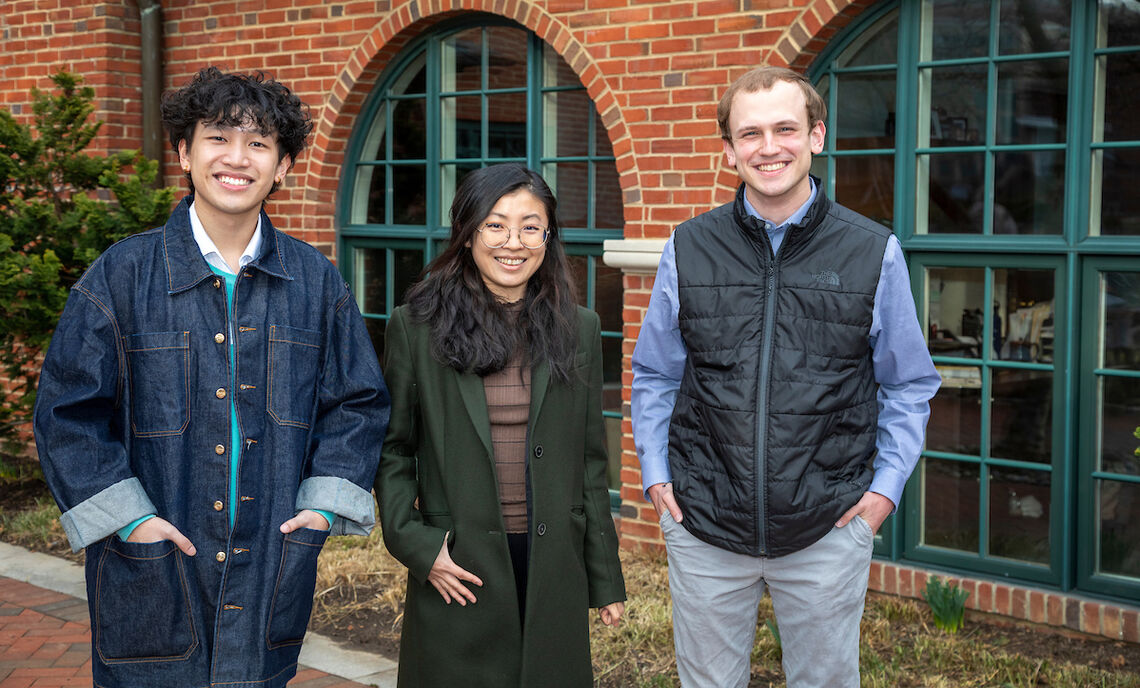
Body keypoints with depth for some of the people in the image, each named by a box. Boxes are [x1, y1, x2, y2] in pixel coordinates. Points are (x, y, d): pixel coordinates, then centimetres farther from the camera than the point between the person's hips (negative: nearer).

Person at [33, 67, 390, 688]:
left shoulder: (315, 281, 3)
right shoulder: (121, 275, -4)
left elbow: (357, 402, 10)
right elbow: (68, 409, -4)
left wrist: (324, 502, 0)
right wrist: (125, 515, -10)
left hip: (272, 570, 2)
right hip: (151, 577, -2)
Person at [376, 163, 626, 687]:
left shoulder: (579, 330, 5)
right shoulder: (415, 327, -1)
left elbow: (590, 462, 8)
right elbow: (391, 450, 4)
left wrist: (606, 579, 8)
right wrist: (413, 543, -8)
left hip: (552, 571, 2)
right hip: (455, 569, -2)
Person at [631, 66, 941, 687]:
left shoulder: (875, 253, -2)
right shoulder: (688, 251, 1)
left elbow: (909, 385, 7)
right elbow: (655, 375, 11)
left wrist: (887, 485, -2)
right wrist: (654, 473, 3)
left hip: (828, 529, -1)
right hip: (703, 522, 1)